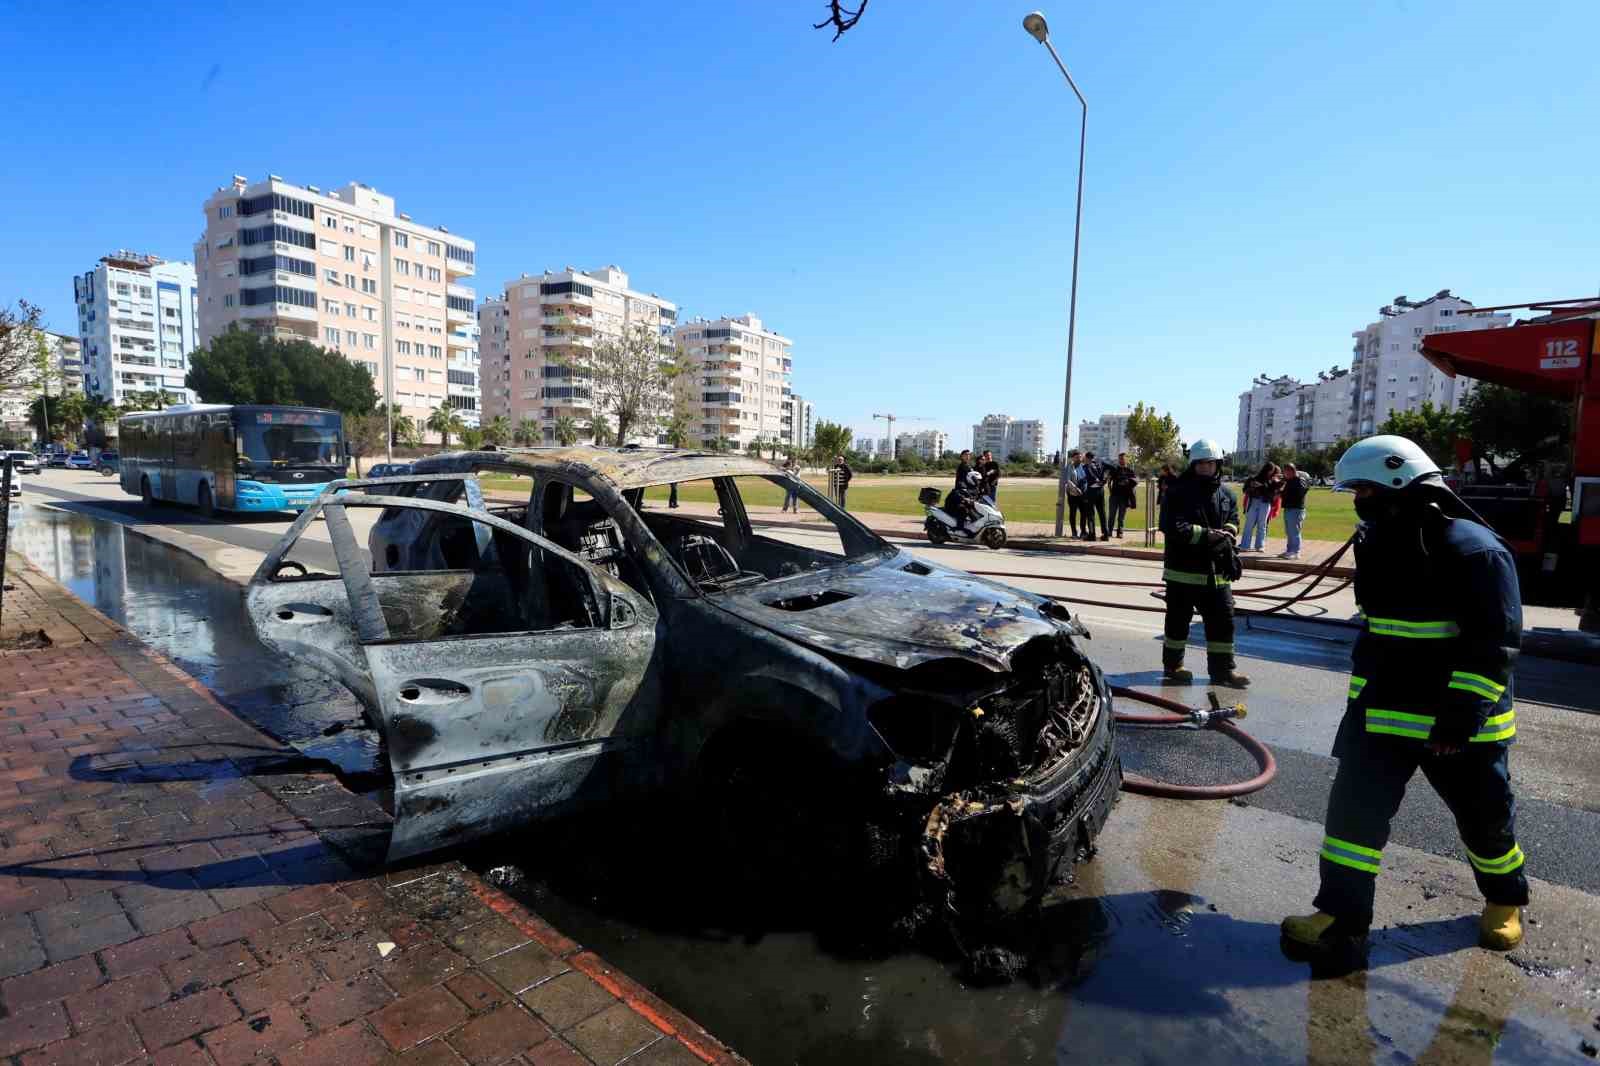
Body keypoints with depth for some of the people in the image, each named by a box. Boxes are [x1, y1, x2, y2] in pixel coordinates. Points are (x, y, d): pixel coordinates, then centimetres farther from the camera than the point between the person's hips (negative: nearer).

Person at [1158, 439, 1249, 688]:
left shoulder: (1226, 493, 10)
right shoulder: (1178, 492, -9)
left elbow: (1233, 520, 17)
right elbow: (1172, 527, -18)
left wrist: (1226, 533, -6)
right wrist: (1206, 534, -22)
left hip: (1217, 570, 6)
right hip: (1183, 568, -5)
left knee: (1223, 618, 9)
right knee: (1178, 619, 6)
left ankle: (1222, 668, 20)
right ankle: (1172, 665, 20)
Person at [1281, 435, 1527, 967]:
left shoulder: (1473, 549, -17)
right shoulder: (1379, 543, 6)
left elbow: (1496, 643, -20)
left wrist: (1462, 713, -24)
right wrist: (1362, 692, 19)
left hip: (1459, 721, -6)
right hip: (1381, 712, 6)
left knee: (1484, 815, 15)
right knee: (1354, 808, -1)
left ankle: (1505, 899, 43)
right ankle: (1343, 919, 5)